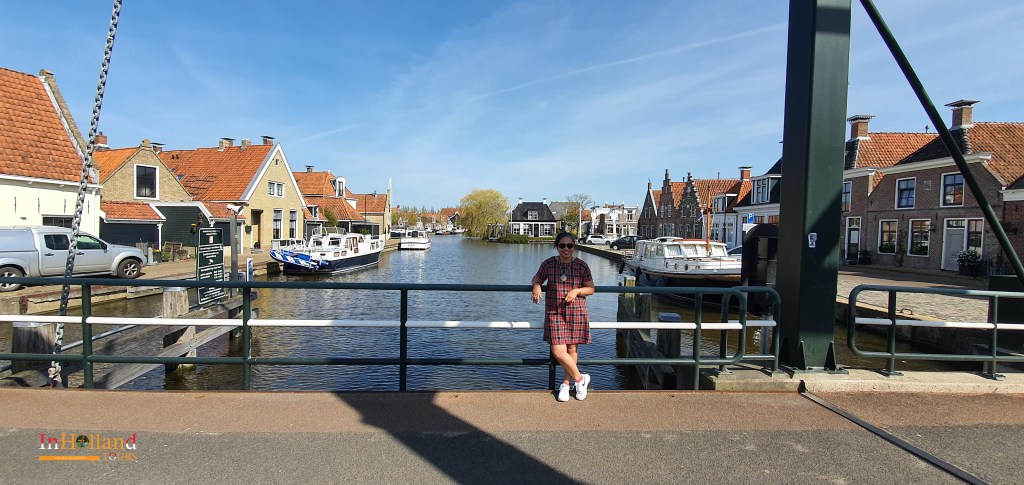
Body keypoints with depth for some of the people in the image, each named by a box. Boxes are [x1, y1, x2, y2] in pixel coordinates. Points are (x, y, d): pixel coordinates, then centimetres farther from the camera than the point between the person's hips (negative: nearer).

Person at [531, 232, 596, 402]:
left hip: (576, 312, 0)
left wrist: (577, 291, -14)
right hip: (554, 312, 0)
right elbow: (537, 278, 15)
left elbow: (591, 288, 4)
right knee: (558, 351, -7)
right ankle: (580, 378, 17)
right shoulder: (548, 264, -1)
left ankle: (566, 383, 28)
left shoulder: (581, 266, -2)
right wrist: (536, 286, -8)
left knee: (571, 349, 7)